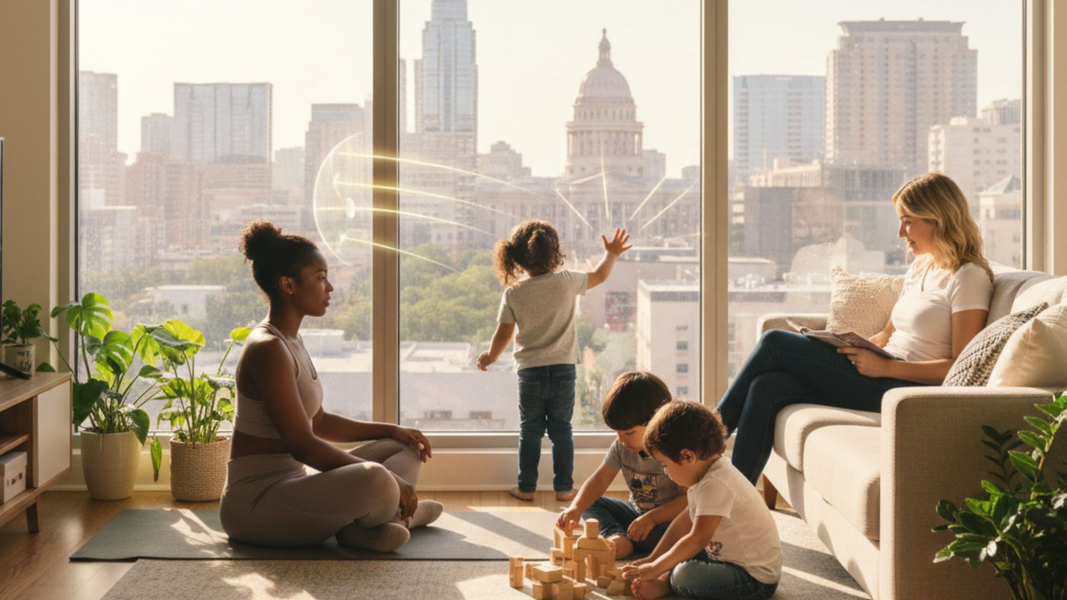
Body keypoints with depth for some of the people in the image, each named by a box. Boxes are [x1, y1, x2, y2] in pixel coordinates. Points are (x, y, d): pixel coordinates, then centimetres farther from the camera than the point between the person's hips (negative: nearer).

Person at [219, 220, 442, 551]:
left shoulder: (291, 343, 15)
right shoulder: (267, 350, -17)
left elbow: (319, 423, 24)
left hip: (288, 486, 11)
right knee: (373, 480, -36)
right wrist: (384, 480, -19)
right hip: (254, 502, -11)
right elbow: (302, 445, -23)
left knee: (405, 449, 15)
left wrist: (391, 430, 17)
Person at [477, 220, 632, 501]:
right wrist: (611, 254, 29)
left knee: (530, 431, 10)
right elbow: (599, 276, 10)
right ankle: (564, 487, 12)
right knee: (561, 430, 10)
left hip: (530, 373, 0)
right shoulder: (567, 282, -8)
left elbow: (504, 334, -3)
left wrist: (490, 356, 16)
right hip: (563, 370, 0)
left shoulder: (513, 293, -9)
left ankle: (526, 487, 14)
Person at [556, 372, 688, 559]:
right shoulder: (621, 447, -2)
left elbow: (688, 499, -26)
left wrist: (652, 518, -36)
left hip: (665, 519, -6)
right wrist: (576, 508, -22)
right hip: (637, 514, 6)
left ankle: (624, 542, -22)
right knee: (589, 503, -4)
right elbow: (600, 480, -5)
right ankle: (616, 535, -28)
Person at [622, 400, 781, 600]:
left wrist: (656, 568, -19)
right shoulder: (708, 474, 6)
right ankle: (666, 580, 0)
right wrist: (653, 559, 14)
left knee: (684, 575, -28)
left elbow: (698, 538, -27)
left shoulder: (716, 484, -25)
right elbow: (687, 519, 15)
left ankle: (665, 583, 1)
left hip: (756, 578, -10)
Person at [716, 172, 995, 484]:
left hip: (905, 387, -8)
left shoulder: (968, 277, -8)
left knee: (775, 343, -12)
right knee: (767, 387, -15)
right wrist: (851, 348, 3)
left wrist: (886, 366, -21)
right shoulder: (920, 269, 20)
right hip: (882, 380, 8)